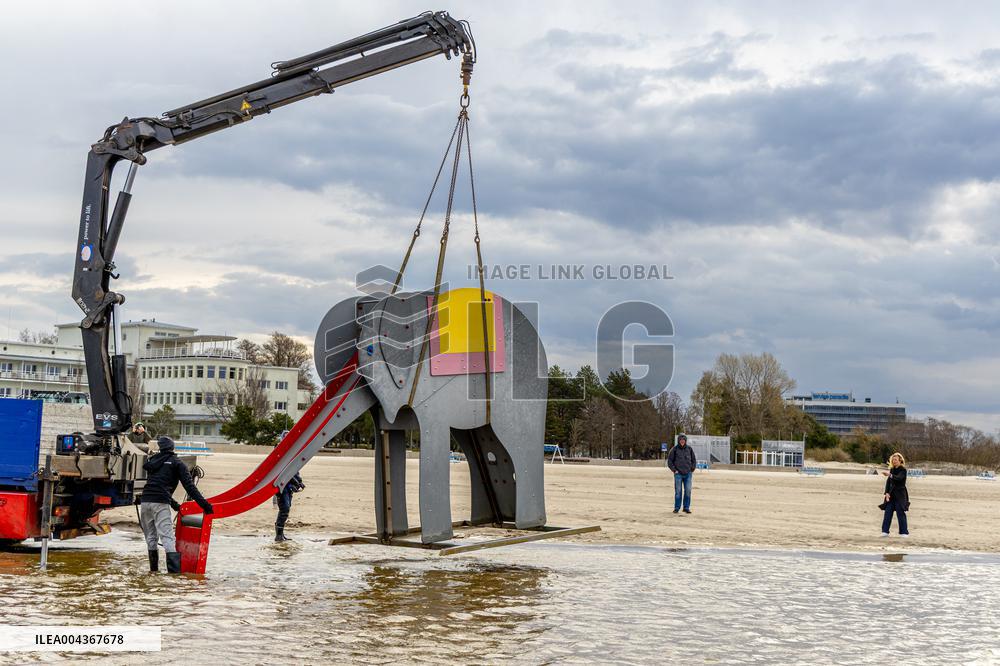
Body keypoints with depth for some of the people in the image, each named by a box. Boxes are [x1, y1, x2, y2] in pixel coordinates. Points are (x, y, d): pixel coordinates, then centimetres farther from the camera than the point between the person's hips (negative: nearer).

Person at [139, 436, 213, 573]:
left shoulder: (153, 461, 23)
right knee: (167, 537, -11)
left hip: (145, 500, 5)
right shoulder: (177, 463, 7)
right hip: (161, 503, -5)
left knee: (151, 537, 16)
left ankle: (153, 571, 22)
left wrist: (174, 504, 30)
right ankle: (174, 571, -23)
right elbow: (189, 486, -2)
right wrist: (204, 504, -3)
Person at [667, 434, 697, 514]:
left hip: (688, 474, 2)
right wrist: (674, 470, -4)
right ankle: (676, 508, 5)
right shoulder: (674, 449, 0)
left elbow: (694, 460, 16)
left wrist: (692, 469, 6)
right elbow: (669, 461, 3)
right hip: (678, 474, -2)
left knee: (688, 491, -2)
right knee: (678, 491, -2)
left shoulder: (689, 449, 7)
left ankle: (686, 508, 6)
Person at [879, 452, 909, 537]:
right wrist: (887, 493, -5)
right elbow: (888, 481, 6)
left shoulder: (903, 470, -7)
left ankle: (904, 532, 5)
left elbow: (899, 478, -26)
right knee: (888, 512, 0)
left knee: (900, 513, -4)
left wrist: (890, 475, -43)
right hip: (891, 494, 5)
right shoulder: (892, 469, 11)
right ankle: (885, 531, 3)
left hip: (900, 494, -5)